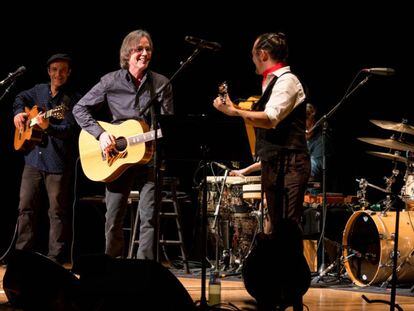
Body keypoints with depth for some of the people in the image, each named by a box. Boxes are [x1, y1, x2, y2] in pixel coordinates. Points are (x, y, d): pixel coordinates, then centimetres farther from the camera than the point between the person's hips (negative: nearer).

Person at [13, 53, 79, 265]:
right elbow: (20, 98, 31)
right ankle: (22, 252, 17)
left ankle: (55, 259, 4)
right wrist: (19, 113, 11)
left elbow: (70, 130, -17)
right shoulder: (39, 91, 10)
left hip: (58, 162, -5)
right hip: (33, 158, 6)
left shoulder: (73, 99, -7)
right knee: (26, 207, 9)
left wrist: (48, 127, -33)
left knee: (58, 211, 0)